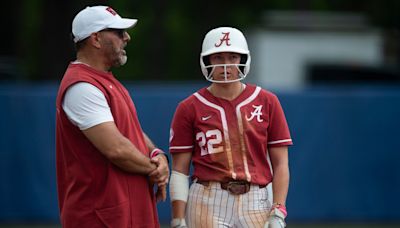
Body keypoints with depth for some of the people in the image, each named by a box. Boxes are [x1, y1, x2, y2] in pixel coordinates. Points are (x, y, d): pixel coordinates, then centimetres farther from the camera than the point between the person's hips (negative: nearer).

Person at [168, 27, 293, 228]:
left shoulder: (267, 102, 7)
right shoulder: (189, 108, 5)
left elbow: (280, 164, 6)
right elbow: (179, 171, 4)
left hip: (256, 204, 1)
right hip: (207, 203, -1)